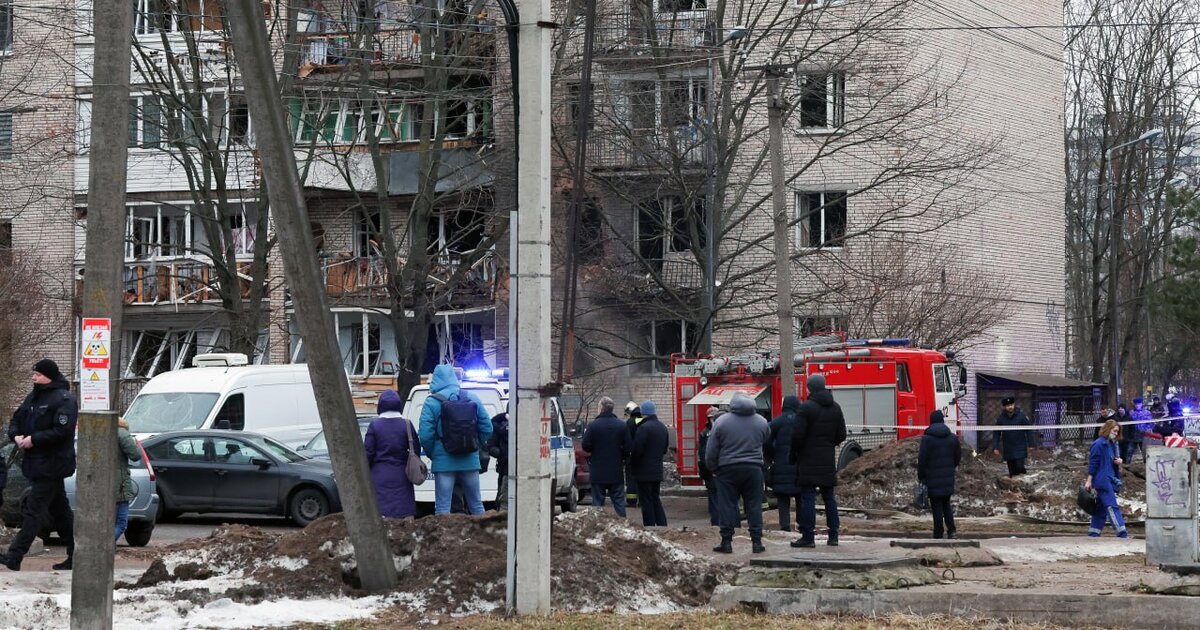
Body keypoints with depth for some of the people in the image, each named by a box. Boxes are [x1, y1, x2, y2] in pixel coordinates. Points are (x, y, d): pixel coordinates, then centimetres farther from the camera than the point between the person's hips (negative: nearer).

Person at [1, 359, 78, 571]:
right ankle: (76, 555, 19)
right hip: (36, 463, 9)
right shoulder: (34, 397, 14)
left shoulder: (64, 400, -13)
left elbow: (62, 431, -22)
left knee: (34, 510, -10)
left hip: (52, 464, -9)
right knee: (59, 511, 13)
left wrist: (34, 439, -21)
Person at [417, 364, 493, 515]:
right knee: (476, 504, 13)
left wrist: (432, 454, 3)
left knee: (442, 507, 0)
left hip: (444, 462, -3)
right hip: (470, 460, 3)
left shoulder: (432, 402, -7)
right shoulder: (472, 398, 3)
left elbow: (425, 435, -14)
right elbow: (487, 429, 3)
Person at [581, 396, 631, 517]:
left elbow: (586, 446, -11)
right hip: (616, 471, 2)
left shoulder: (593, 425, -11)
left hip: (598, 471, -2)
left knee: (598, 502, 5)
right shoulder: (622, 426, -3)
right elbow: (629, 447, -5)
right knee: (619, 502, 8)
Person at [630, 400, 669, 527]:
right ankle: (662, 525, 12)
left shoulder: (644, 428, -18)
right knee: (656, 500, 16)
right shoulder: (663, 428, 10)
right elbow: (665, 449, 18)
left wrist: (631, 460, -1)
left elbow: (637, 450, -19)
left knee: (646, 502, -3)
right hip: (658, 470, 8)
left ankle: (650, 527, -3)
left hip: (644, 472, -8)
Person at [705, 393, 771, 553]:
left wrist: (713, 468, 11)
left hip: (728, 469, -2)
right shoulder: (761, 422, 4)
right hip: (753, 469, 2)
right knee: (754, 505, 6)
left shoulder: (721, 422, -5)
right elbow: (767, 439, 21)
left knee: (727, 506, 3)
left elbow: (711, 451, -2)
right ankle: (756, 541, 5)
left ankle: (726, 542, 2)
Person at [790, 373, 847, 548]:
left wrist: (794, 454, 2)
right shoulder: (835, 408, 7)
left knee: (808, 498, -5)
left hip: (809, 460, -6)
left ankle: (808, 537, -7)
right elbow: (841, 435, 9)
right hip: (828, 461, 6)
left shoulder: (806, 407, -11)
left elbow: (798, 435, -13)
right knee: (829, 497, 12)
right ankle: (833, 535, 11)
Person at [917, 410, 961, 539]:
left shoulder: (927, 438, -11)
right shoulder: (953, 437, 4)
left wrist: (920, 476, 0)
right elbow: (958, 457, 11)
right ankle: (951, 531, 4)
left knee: (937, 507, 2)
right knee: (946, 505, 17)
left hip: (933, 480, -4)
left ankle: (938, 535, 4)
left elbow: (922, 460, -10)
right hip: (948, 479, 4)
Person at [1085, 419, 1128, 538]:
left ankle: (1093, 532, 13)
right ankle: (1121, 532, -19)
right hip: (1102, 479, -9)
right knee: (1111, 506, -13)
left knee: (1101, 508, 10)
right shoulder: (1098, 444, -10)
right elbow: (1093, 462, -11)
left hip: (1110, 480, 9)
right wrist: (1089, 480, -12)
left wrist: (1118, 461, 3)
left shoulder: (1111, 444, 17)